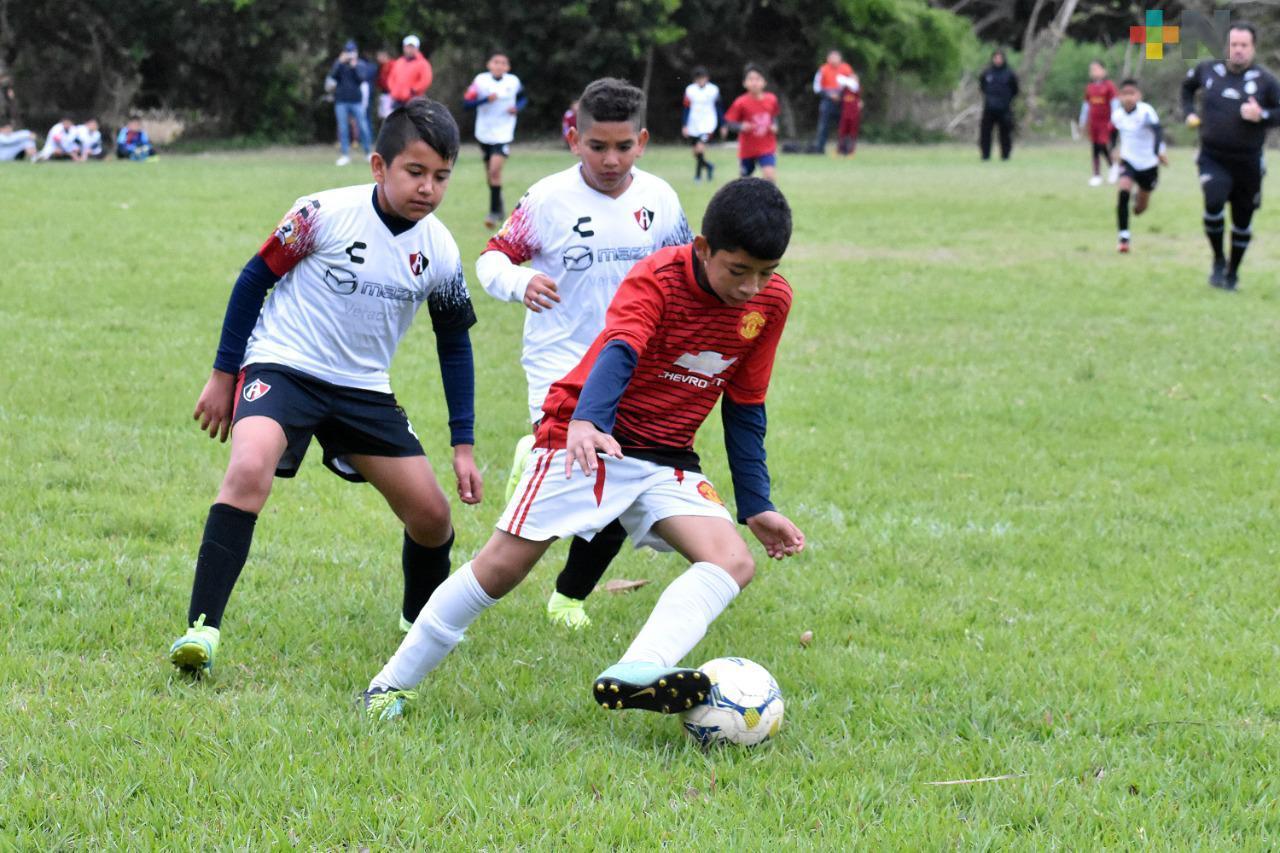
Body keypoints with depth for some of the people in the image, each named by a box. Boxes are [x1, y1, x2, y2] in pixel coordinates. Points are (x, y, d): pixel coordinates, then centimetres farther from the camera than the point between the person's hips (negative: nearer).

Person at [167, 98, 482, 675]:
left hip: (364, 389, 5)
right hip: (282, 366, -5)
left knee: (431, 514, 2)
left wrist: (463, 445, 8)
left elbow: (454, 345, 10)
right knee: (250, 469, -32)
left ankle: (421, 617, 34)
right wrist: (223, 375, -1)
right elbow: (254, 279, -4)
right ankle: (201, 631, -32)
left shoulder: (440, 252, -3)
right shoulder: (325, 215, -16)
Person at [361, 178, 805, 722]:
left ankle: (636, 674, -42)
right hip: (587, 441, -5)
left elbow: (745, 410, 9)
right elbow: (618, 352, -37)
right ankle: (393, 683, 9)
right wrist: (586, 422, -56)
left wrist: (756, 507, 8)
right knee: (501, 568, -7)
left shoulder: (771, 301, -3)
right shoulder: (657, 278, -18)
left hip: (667, 462, 5)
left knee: (734, 562, -21)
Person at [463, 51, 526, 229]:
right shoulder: (481, 80, -9)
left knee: (495, 169, -18)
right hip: (484, 132, 2)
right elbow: (467, 102, -12)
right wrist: (486, 99, -27)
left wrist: (517, 107, -8)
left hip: (503, 134, -2)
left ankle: (495, 211, -10)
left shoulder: (513, 82, -5)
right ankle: (499, 205, 37)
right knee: (489, 171, 15)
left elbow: (523, 98, 13)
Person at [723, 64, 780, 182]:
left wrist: (774, 126, -6)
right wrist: (741, 127, -28)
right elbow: (728, 123, -10)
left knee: (770, 176, -17)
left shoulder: (771, 100, -4)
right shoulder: (741, 103, -14)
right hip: (747, 149, -1)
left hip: (767, 149, 1)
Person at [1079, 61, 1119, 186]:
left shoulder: (1109, 86, -5)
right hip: (1093, 122, 5)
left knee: (1103, 146, -13)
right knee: (1095, 149, 5)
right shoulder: (1089, 88, 9)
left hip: (1105, 122, -5)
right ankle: (1097, 175, 9)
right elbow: (1086, 105, 17)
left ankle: (1112, 166, 15)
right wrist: (1083, 122, 17)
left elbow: (1115, 103, -5)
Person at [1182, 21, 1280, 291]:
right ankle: (1218, 259, -2)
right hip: (1213, 158, 0)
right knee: (1213, 203, -25)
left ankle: (1233, 272, 30)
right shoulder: (1208, 70, 1)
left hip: (1248, 162, 0)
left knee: (1242, 219, 8)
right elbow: (1187, 86, 23)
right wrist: (1189, 112, 9)